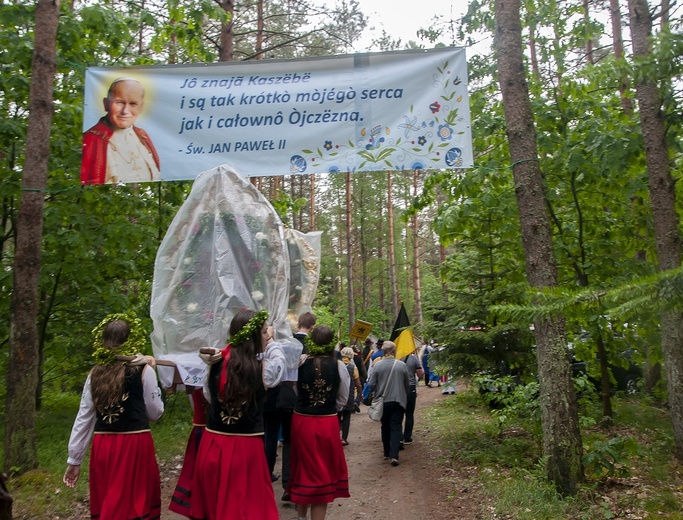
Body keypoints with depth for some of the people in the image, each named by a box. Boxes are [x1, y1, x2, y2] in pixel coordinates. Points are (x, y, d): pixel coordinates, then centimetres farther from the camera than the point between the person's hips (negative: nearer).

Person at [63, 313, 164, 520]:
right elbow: (155, 412, 1)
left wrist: (74, 460, 14)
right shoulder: (144, 370, -6)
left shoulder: (95, 373, 5)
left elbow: (83, 418, 7)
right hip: (135, 445, -4)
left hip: (102, 447, 4)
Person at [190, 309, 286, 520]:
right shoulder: (262, 369, -15)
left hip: (212, 445, 4)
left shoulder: (216, 363, -4)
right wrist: (271, 342, 24)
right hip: (245, 449, -4)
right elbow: (278, 360, 8)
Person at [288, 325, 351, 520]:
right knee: (323, 472, 14)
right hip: (328, 424, -1)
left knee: (303, 468, 20)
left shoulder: (301, 362, -10)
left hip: (301, 421, 2)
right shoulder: (339, 366, -10)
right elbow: (343, 400, 1)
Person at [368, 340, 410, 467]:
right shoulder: (402, 365, -7)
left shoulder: (378, 365, -9)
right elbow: (407, 385, 4)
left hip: (382, 401, 1)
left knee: (385, 427, 17)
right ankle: (394, 455, -11)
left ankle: (387, 453, 26)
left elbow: (371, 384, -7)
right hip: (398, 401, -1)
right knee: (396, 427, 1)